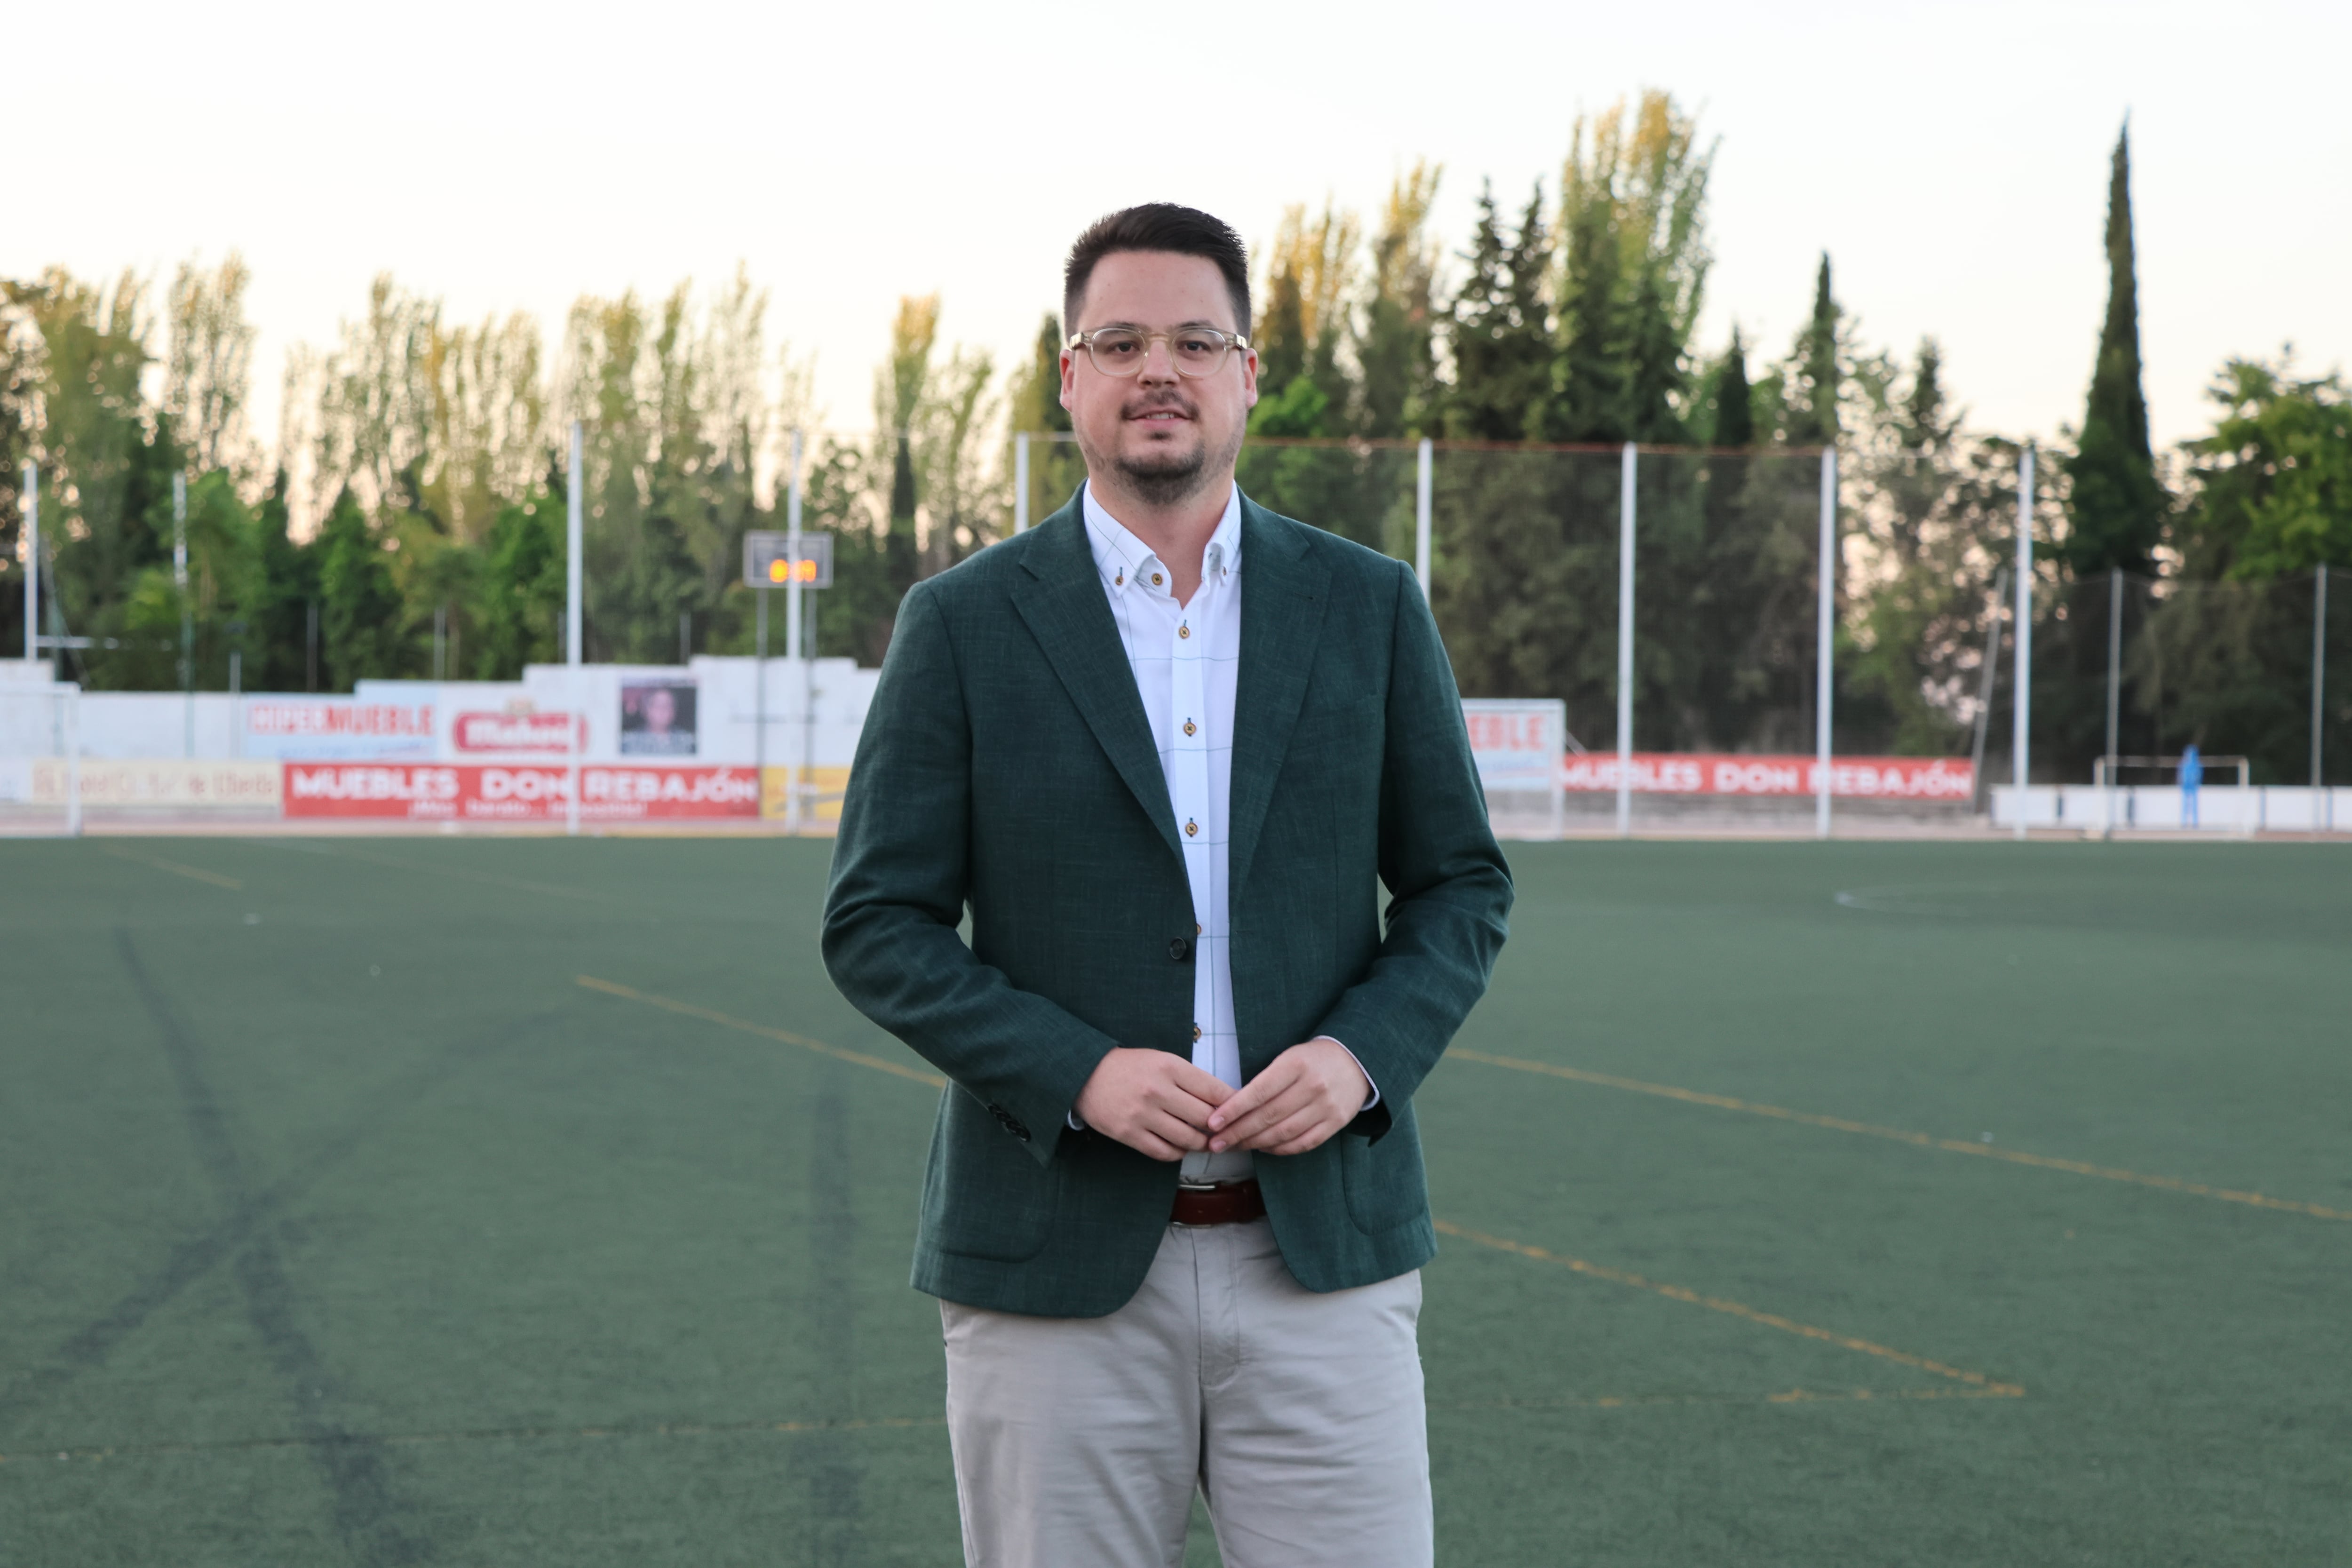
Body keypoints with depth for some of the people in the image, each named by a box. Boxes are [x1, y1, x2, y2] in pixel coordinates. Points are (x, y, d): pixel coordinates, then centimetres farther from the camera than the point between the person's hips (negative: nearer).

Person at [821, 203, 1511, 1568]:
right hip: (1058, 1271, -1)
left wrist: (1364, 1053, -9)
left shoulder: (1369, 608, 6)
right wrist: (1076, 1073, -15)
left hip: (1320, 1253, 1)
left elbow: (1462, 887, 10)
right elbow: (877, 925, 0)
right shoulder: (966, 625, 1)